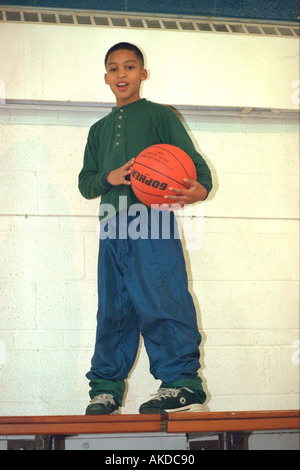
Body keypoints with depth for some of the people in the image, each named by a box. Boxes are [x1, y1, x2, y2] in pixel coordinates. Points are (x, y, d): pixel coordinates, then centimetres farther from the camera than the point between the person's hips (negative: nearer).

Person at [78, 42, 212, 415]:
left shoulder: (160, 115, 12)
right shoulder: (100, 129, 26)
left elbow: (192, 159, 2)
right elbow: (85, 182, 20)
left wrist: (200, 189, -21)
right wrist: (109, 178, -3)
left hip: (153, 220, -5)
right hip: (112, 228, 5)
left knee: (159, 300, -17)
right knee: (113, 309, 5)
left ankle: (182, 384, -18)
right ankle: (105, 388, 11)